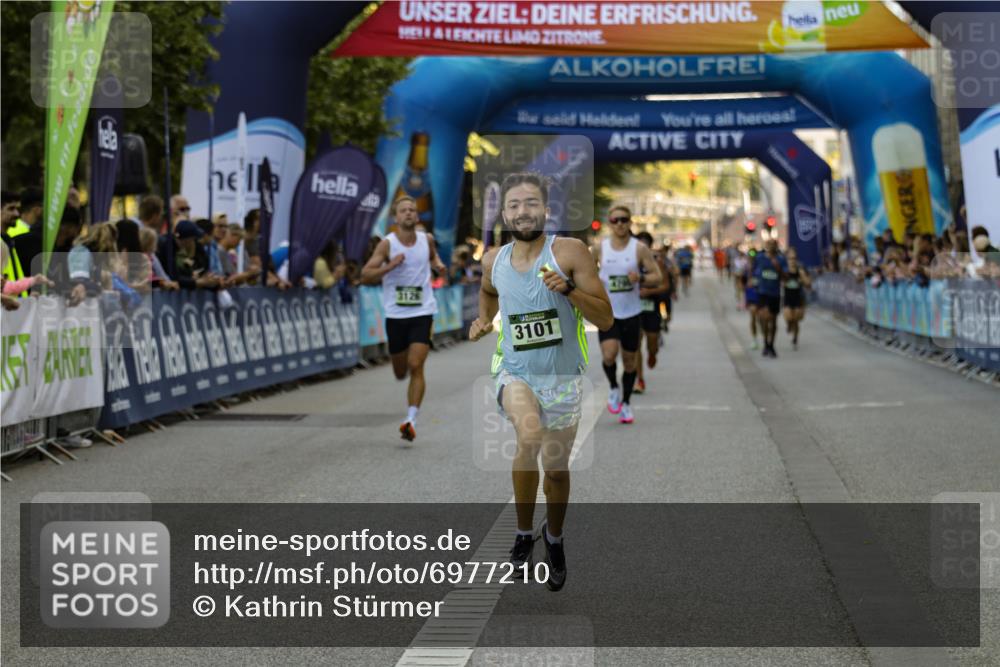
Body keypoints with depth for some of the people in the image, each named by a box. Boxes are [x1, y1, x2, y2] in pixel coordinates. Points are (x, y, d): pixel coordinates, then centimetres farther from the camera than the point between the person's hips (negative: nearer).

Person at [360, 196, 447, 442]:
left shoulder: (426, 239, 3)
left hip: (422, 313, 0)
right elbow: (365, 276, -10)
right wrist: (389, 266, -24)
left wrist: (439, 265, 5)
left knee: (416, 367, -15)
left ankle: (411, 420, -17)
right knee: (400, 372, 10)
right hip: (395, 314, 0)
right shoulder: (387, 244, -6)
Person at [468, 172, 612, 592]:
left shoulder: (569, 252, -13)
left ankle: (554, 538, 42)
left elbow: (606, 319, -14)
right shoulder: (493, 261, -1)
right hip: (515, 372, 0)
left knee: (556, 468, 12)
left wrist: (567, 288, -28)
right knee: (530, 439, -30)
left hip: (562, 379, 0)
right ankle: (523, 533, -11)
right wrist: (484, 320, 7)